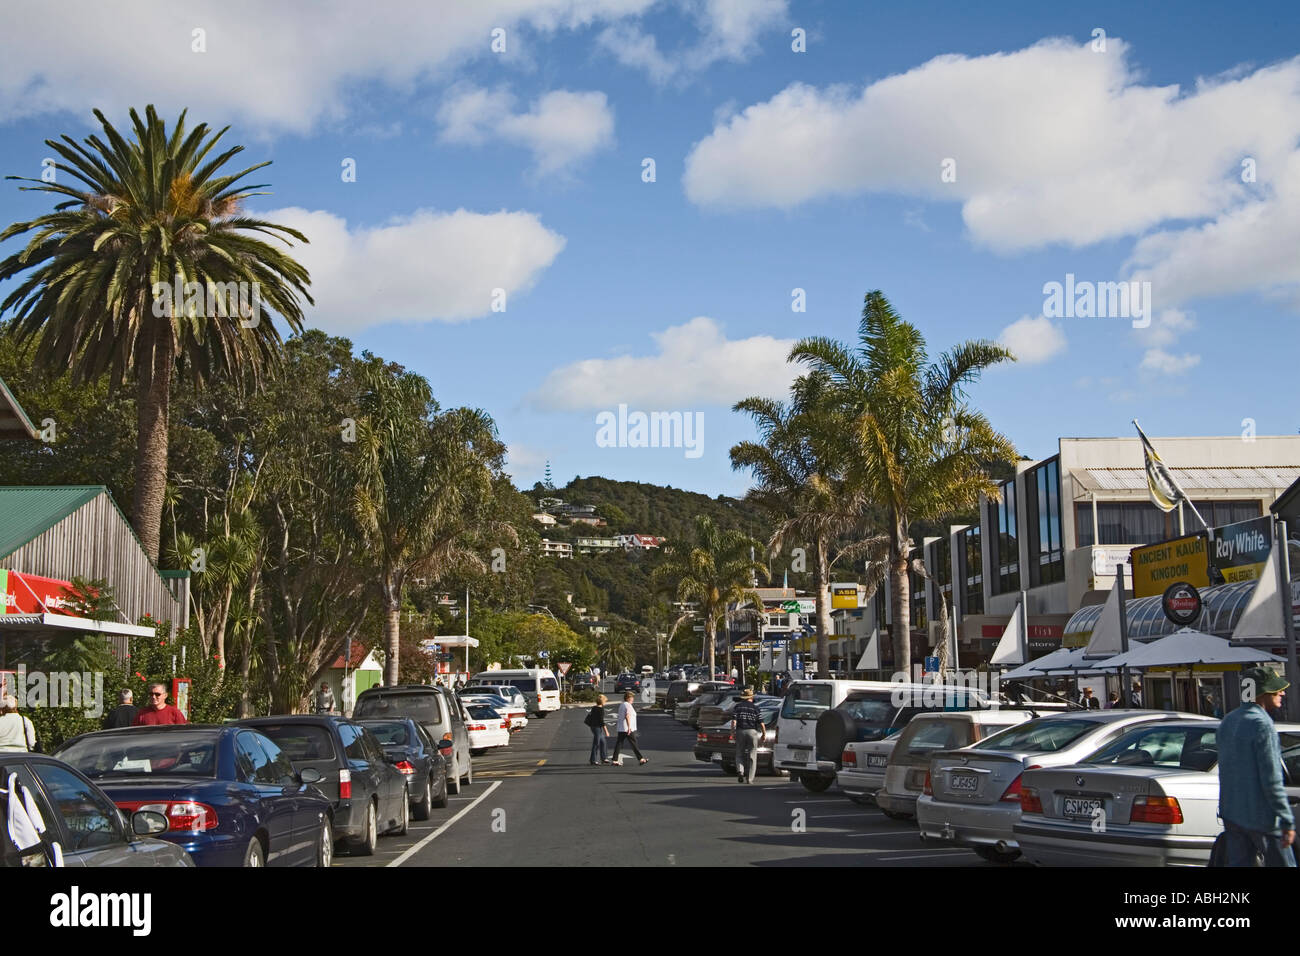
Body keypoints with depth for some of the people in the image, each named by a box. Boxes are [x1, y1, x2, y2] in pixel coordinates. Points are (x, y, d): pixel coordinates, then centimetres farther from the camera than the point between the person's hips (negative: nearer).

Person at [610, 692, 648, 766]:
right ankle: (641, 759, 5)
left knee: (619, 744, 3)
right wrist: (629, 727, -27)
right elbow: (627, 716, -23)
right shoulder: (628, 705, -12)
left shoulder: (621, 705, 17)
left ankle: (615, 760, -2)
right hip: (629, 729, -8)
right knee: (634, 744, -1)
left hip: (621, 729, 8)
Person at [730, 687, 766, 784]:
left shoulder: (737, 707, 3)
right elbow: (761, 723, -2)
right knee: (752, 757, 6)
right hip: (752, 732, -1)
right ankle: (750, 779, 3)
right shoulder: (755, 708, 1)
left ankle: (740, 771, -11)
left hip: (740, 732, 1)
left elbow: (734, 721, -6)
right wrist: (764, 734, 10)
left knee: (739, 755, 13)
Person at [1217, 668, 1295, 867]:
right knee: (1282, 863, 2)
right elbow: (1272, 780, -20)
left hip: (1231, 814, 8)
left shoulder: (1227, 722, 11)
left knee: (1238, 863, 9)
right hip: (1261, 817, -8)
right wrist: (1288, 822, -16)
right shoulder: (1262, 725, -17)